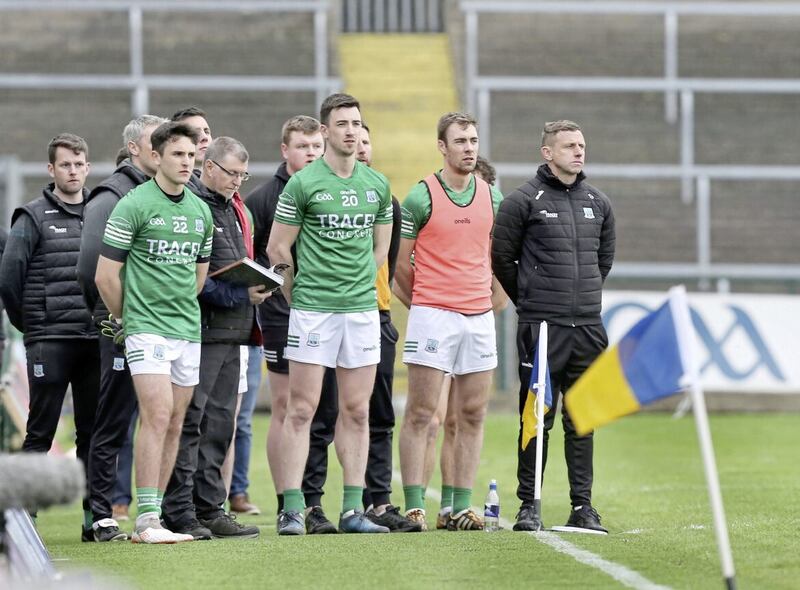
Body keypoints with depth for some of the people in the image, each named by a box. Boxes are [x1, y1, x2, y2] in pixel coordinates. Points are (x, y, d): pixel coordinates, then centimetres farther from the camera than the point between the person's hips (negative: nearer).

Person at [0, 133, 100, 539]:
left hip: (94, 340, 4)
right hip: (49, 341, -4)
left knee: (94, 431, 5)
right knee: (41, 431, -3)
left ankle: (95, 516, 9)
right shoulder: (34, 218, -2)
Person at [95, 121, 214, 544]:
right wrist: (126, 318, 4)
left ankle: (152, 516, 10)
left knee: (174, 423, 5)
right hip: (147, 330, -7)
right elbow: (105, 275, -6)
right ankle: (146, 519, -16)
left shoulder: (200, 211, 12)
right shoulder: (133, 206, -9)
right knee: (157, 416, -16)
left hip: (188, 330, 7)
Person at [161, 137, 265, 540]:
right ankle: (178, 514, -7)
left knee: (219, 424, 10)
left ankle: (209, 510, 14)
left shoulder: (235, 211, 20)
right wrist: (239, 295, -19)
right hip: (199, 330, -9)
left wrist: (257, 287, 9)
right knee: (189, 423, -8)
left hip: (230, 333, 9)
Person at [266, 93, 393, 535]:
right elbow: (277, 249, 0)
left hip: (362, 309, 4)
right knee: (301, 410, -5)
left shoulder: (377, 185, 9)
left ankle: (352, 509, 9)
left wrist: (359, 285, 15)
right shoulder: (303, 184, -5)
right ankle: (292, 509, -3)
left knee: (356, 411, 5)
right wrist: (300, 294, 8)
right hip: (312, 311, -4)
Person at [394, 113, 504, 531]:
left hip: (479, 316, 5)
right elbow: (401, 264, 1)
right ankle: (414, 505, -4)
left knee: (472, 414, 5)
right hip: (431, 314, -5)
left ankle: (462, 507, 8)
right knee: (420, 414, -5)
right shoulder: (421, 197, -5)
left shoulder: (492, 198, 9)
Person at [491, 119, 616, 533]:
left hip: (587, 327, 4)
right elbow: (501, 258, 3)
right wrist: (531, 301, 9)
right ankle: (528, 506, 3)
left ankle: (583, 506, 10)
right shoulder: (524, 201, -3)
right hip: (541, 328, -4)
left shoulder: (598, 204, 12)